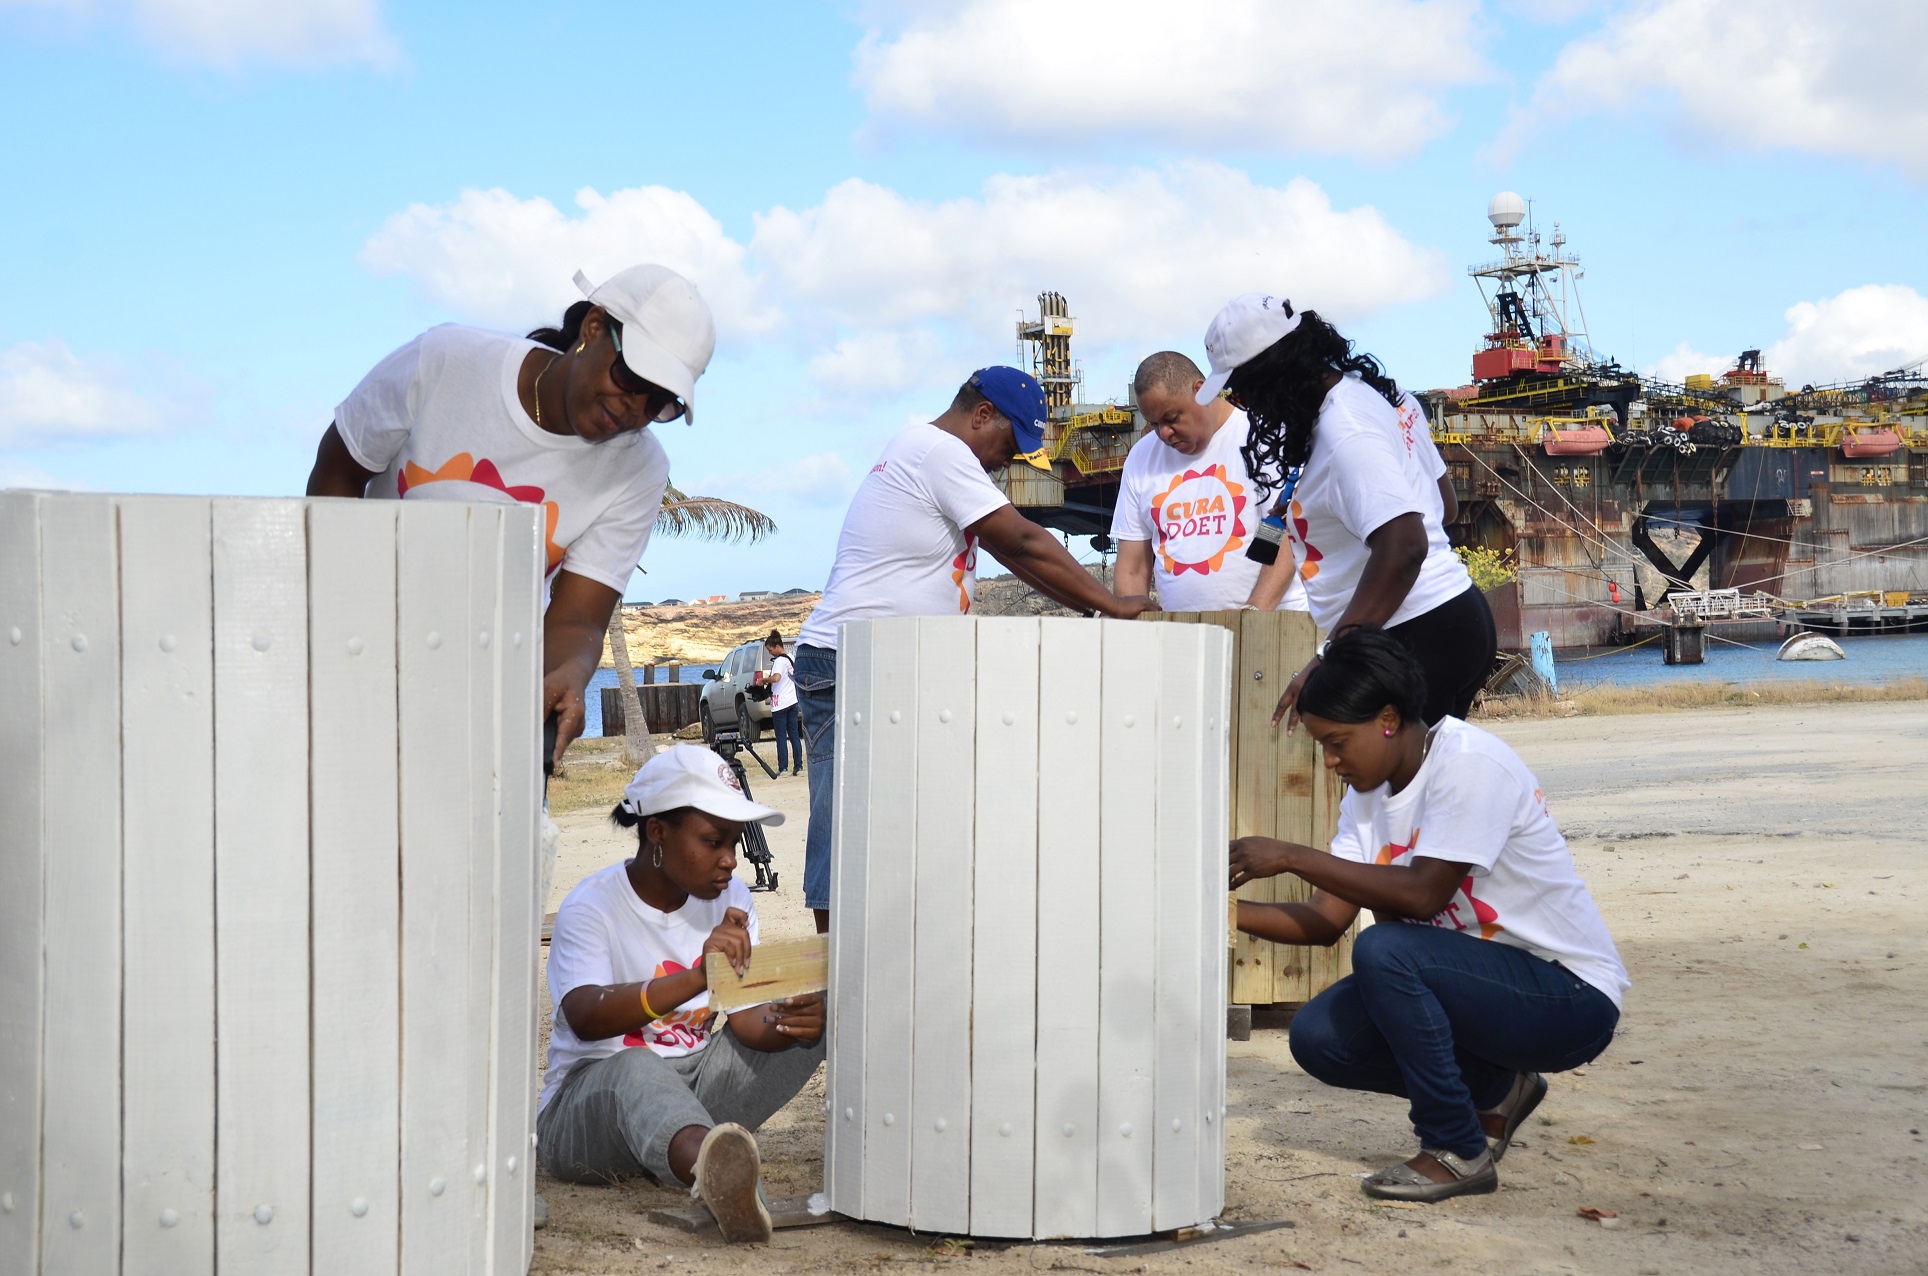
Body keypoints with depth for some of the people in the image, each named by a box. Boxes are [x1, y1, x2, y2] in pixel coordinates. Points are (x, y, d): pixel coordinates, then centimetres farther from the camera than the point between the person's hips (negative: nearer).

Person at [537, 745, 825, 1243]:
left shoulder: (730, 900, 6)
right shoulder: (592, 906, -11)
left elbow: (746, 1015, -7)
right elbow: (585, 1019, -30)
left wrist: (786, 1024, -32)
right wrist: (696, 978, -45)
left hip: (695, 1090, 6)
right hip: (587, 1102, -6)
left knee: (818, 1008, -9)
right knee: (635, 1069, -43)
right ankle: (714, 1171, -73)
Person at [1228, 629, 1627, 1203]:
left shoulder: (1471, 763, -20)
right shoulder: (1368, 790, 5)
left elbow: (1423, 894, -28)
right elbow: (1328, 919, 0)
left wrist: (1289, 856, -25)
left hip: (1569, 996, -9)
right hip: (1481, 978, 9)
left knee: (1384, 950, -29)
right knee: (1318, 1037, -8)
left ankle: (1458, 1152, -12)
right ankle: (1493, 1090, 13)